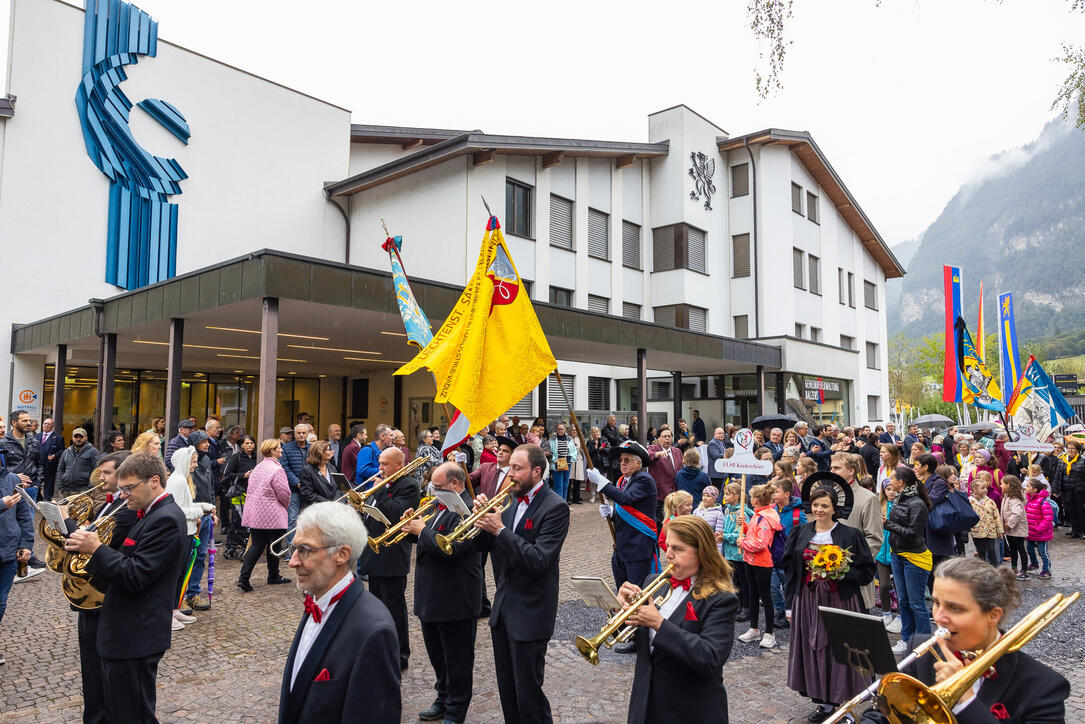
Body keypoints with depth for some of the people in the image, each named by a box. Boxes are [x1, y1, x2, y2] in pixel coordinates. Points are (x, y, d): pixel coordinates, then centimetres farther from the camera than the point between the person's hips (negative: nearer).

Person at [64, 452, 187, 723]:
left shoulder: (165, 519, -22)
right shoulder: (152, 514, 11)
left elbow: (135, 576, -25)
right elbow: (126, 565, 14)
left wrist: (96, 548, -22)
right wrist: (87, 546, 3)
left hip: (135, 637, -10)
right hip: (125, 633, 10)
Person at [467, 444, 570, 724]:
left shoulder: (555, 507, -17)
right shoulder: (512, 499, 5)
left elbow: (539, 560, -26)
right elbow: (485, 545, 8)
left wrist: (500, 529, -27)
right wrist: (483, 517, -11)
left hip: (529, 614, -7)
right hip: (503, 607, 7)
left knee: (528, 691, 5)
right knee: (507, 688, 20)